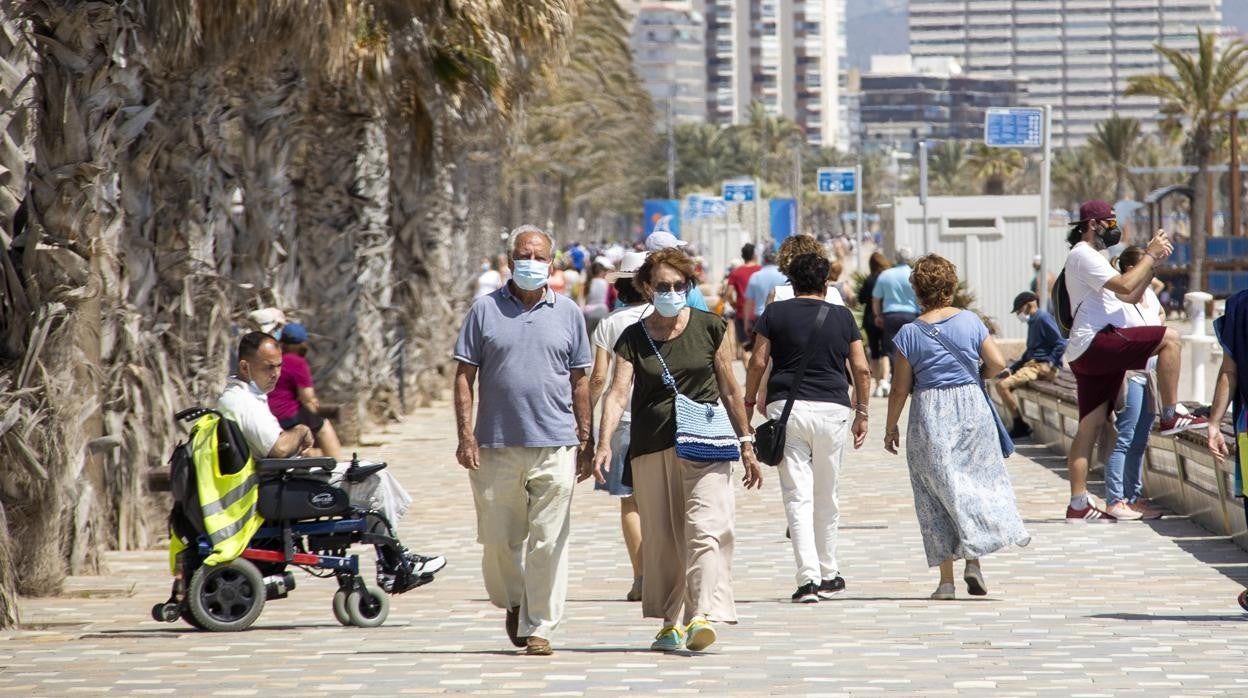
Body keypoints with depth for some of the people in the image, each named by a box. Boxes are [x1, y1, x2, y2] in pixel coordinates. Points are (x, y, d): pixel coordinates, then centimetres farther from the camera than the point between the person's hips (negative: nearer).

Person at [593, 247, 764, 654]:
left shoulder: (709, 329, 5)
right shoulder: (633, 339, 5)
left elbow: (730, 390, 11)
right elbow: (619, 392, -7)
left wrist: (746, 445, 13)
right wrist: (604, 442, -23)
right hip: (650, 449, 2)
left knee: (704, 528, -15)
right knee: (661, 537, 5)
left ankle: (703, 617, -24)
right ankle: (671, 623, 14)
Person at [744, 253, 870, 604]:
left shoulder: (775, 313, 5)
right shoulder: (842, 316, 8)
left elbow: (758, 362, 0)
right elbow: (861, 370, 5)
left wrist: (748, 404, 11)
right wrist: (861, 412, 14)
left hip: (786, 405, -1)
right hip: (832, 408, 1)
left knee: (797, 496, -3)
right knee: (826, 496, 14)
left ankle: (808, 577, -15)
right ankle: (828, 575, 23)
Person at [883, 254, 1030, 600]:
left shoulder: (909, 333, -6)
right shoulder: (970, 321, -2)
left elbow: (900, 390, -4)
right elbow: (998, 363, -1)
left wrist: (890, 428, 9)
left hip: (929, 416, -1)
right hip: (971, 408, 1)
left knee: (936, 493, 5)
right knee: (979, 478, 13)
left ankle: (946, 580, 3)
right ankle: (973, 558, -4)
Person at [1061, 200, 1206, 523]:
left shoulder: (1092, 257, 29)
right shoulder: (1083, 256, -5)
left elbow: (1132, 296, 28)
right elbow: (1125, 286, -19)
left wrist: (1153, 259, 16)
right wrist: (1150, 255, -7)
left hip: (1088, 355, 11)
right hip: (1096, 342, -11)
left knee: (1090, 427, 6)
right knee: (1169, 338, -15)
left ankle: (1078, 505, 3)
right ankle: (1171, 416, -14)